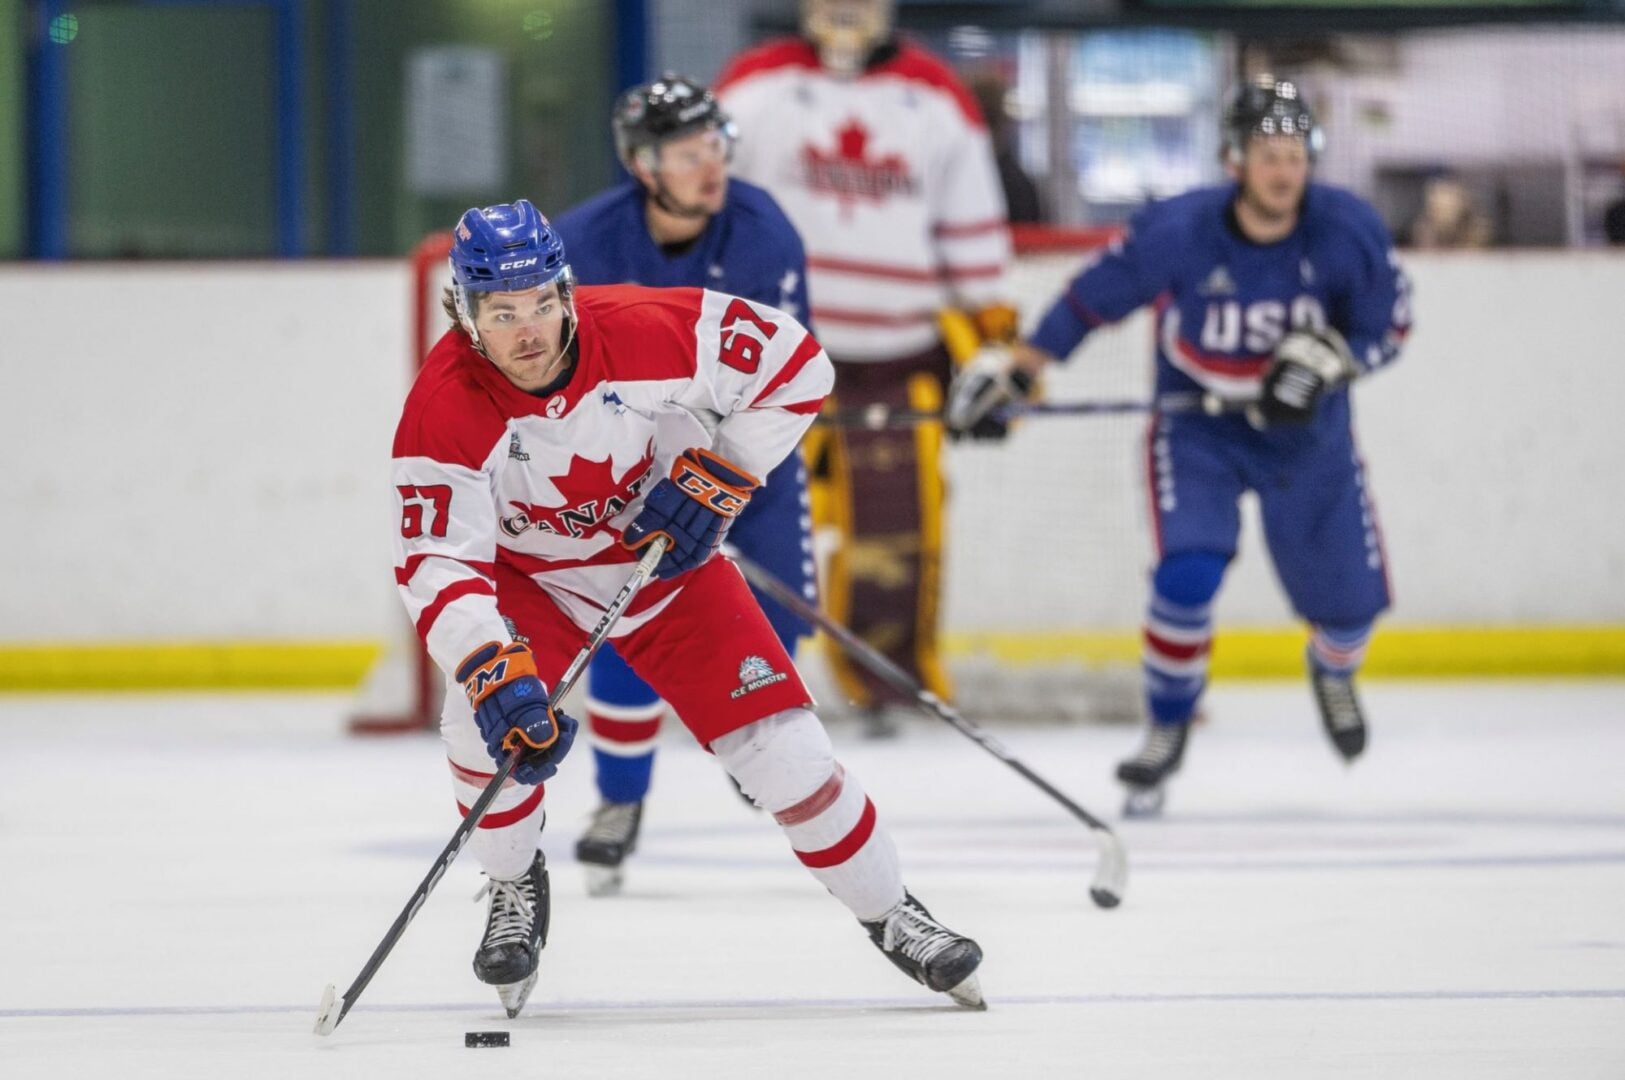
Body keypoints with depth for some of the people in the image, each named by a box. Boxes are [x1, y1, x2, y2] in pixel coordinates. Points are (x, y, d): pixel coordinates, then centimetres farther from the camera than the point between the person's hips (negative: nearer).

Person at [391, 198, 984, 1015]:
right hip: (530, 577, 0)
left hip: (669, 559, 0)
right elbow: (436, 565, -31)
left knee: (781, 743, -6)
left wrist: (716, 479, -20)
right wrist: (493, 673, -45)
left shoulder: (644, 332, -28)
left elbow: (795, 364, -16)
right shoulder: (444, 410, -29)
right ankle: (515, 892, 2)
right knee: (484, 717, -27)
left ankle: (889, 915, 14)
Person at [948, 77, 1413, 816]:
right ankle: (1168, 727, 3)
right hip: (1197, 422, -2)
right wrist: (1012, 378, -11)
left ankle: (1334, 672, 46)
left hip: (1308, 429, 2)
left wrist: (1322, 359, -29)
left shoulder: (1347, 229, -20)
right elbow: (1090, 300, -12)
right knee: (1188, 574, -23)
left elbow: (1386, 329, -8)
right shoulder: (1178, 232, -24)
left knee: (1350, 594, 6)